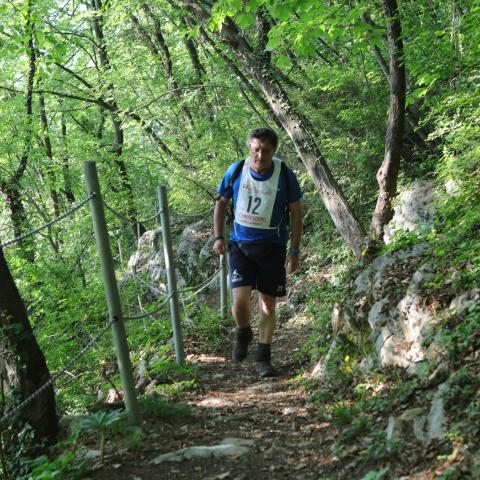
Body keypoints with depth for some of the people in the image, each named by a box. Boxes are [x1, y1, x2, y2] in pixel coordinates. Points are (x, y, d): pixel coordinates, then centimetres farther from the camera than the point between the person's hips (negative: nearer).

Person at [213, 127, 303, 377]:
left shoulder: (285, 176, -9)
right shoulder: (236, 171, -7)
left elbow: (296, 213, -1)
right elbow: (221, 203, 8)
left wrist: (294, 250, -4)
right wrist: (218, 237, 2)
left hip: (272, 246, 0)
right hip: (240, 244, 0)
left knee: (268, 304, 5)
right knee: (240, 299, -12)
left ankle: (263, 358, 20)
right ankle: (243, 334, 22)